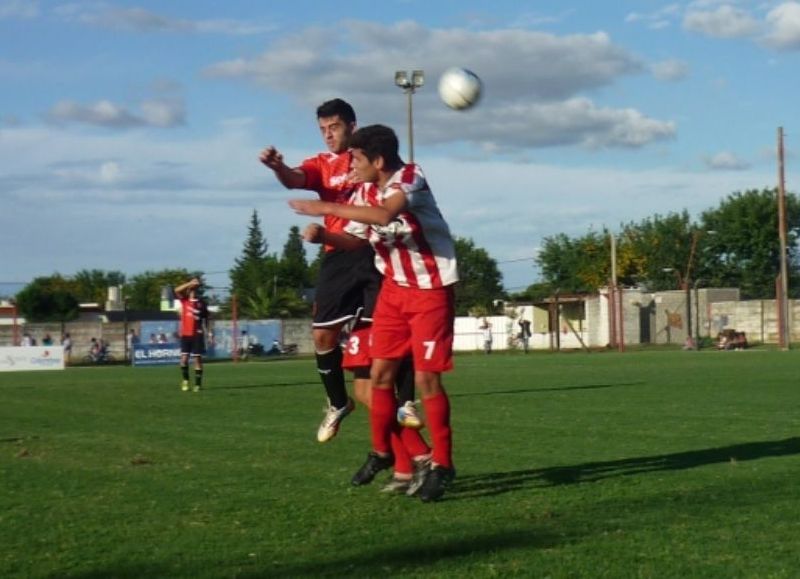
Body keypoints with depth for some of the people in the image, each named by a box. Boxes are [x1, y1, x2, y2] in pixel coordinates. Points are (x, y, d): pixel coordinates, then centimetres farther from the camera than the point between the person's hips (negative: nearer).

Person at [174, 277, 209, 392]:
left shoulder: (201, 302, 4)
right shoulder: (184, 299, 4)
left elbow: (205, 319, 8)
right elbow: (177, 290, -14)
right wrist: (190, 283, -20)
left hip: (197, 334, 0)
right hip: (185, 334, 0)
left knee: (198, 359, -1)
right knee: (184, 358, -4)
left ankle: (198, 384, 5)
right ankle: (185, 380, 17)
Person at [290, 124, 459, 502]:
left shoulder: (410, 177, -22)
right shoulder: (365, 193, 0)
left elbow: (385, 215, -41)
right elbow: (356, 239, 11)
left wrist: (325, 208, -35)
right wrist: (323, 235, -10)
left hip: (432, 289, -7)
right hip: (394, 287, 7)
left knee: (426, 378, -8)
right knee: (380, 372, 6)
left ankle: (442, 465, 4)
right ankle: (381, 452, 24)